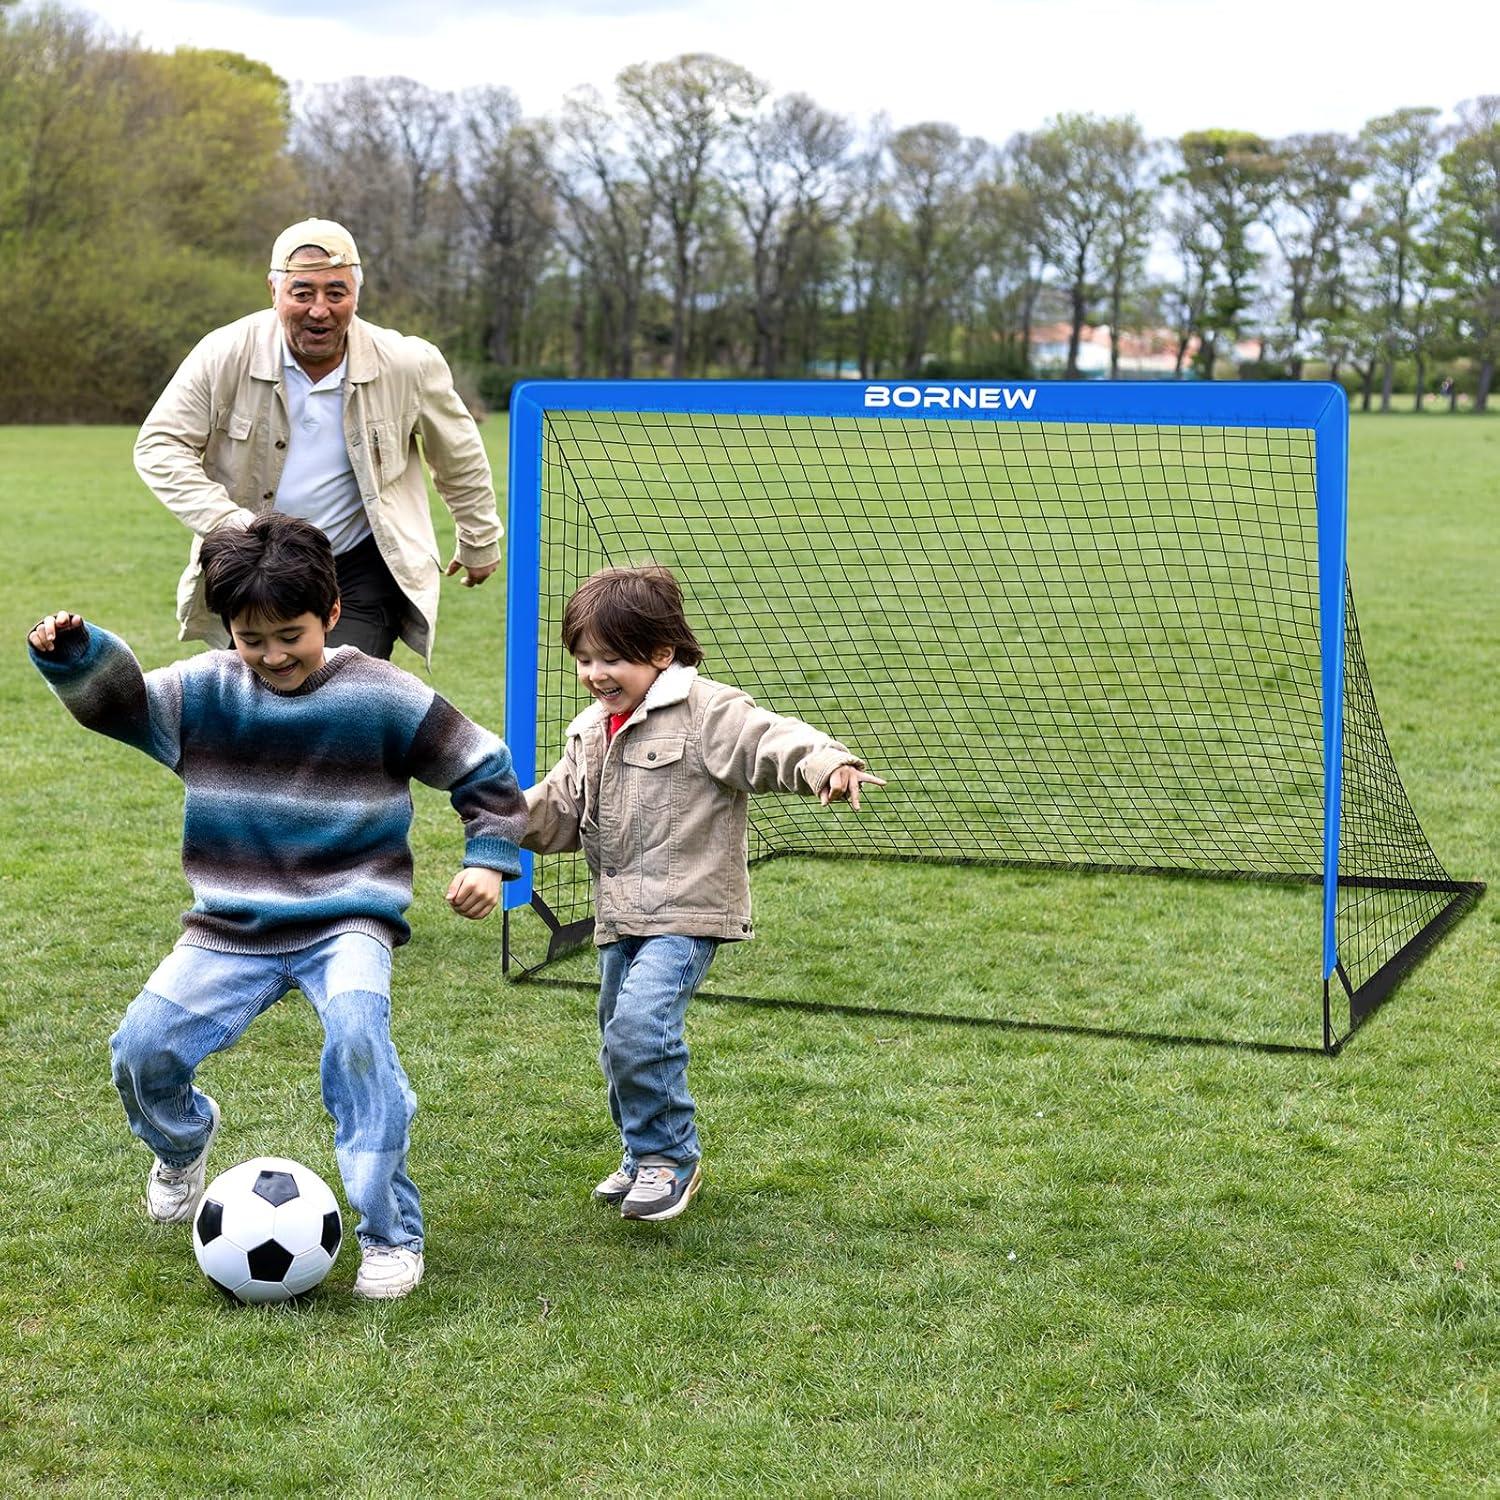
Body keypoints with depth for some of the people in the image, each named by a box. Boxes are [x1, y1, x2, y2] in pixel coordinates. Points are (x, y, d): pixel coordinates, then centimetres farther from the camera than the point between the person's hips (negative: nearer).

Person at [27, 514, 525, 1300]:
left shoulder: (381, 697, -6)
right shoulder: (206, 690, 1)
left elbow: (485, 772, 2)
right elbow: (113, 698, -3)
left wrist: (489, 858, -9)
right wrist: (74, 651, -24)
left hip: (347, 921, -3)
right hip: (232, 930, 3)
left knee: (355, 1031, -33)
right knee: (141, 1048, -11)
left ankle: (391, 1234, -19)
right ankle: (182, 1145, 29)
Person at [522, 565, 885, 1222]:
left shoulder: (707, 712, -10)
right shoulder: (591, 733, 15)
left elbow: (773, 741, -22)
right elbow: (560, 813, 19)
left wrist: (829, 763, -41)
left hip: (685, 915, -8)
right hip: (619, 918, 8)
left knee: (640, 1027, -22)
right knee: (620, 1041, 15)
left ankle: (669, 1156, -4)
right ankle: (647, 1154, 35)